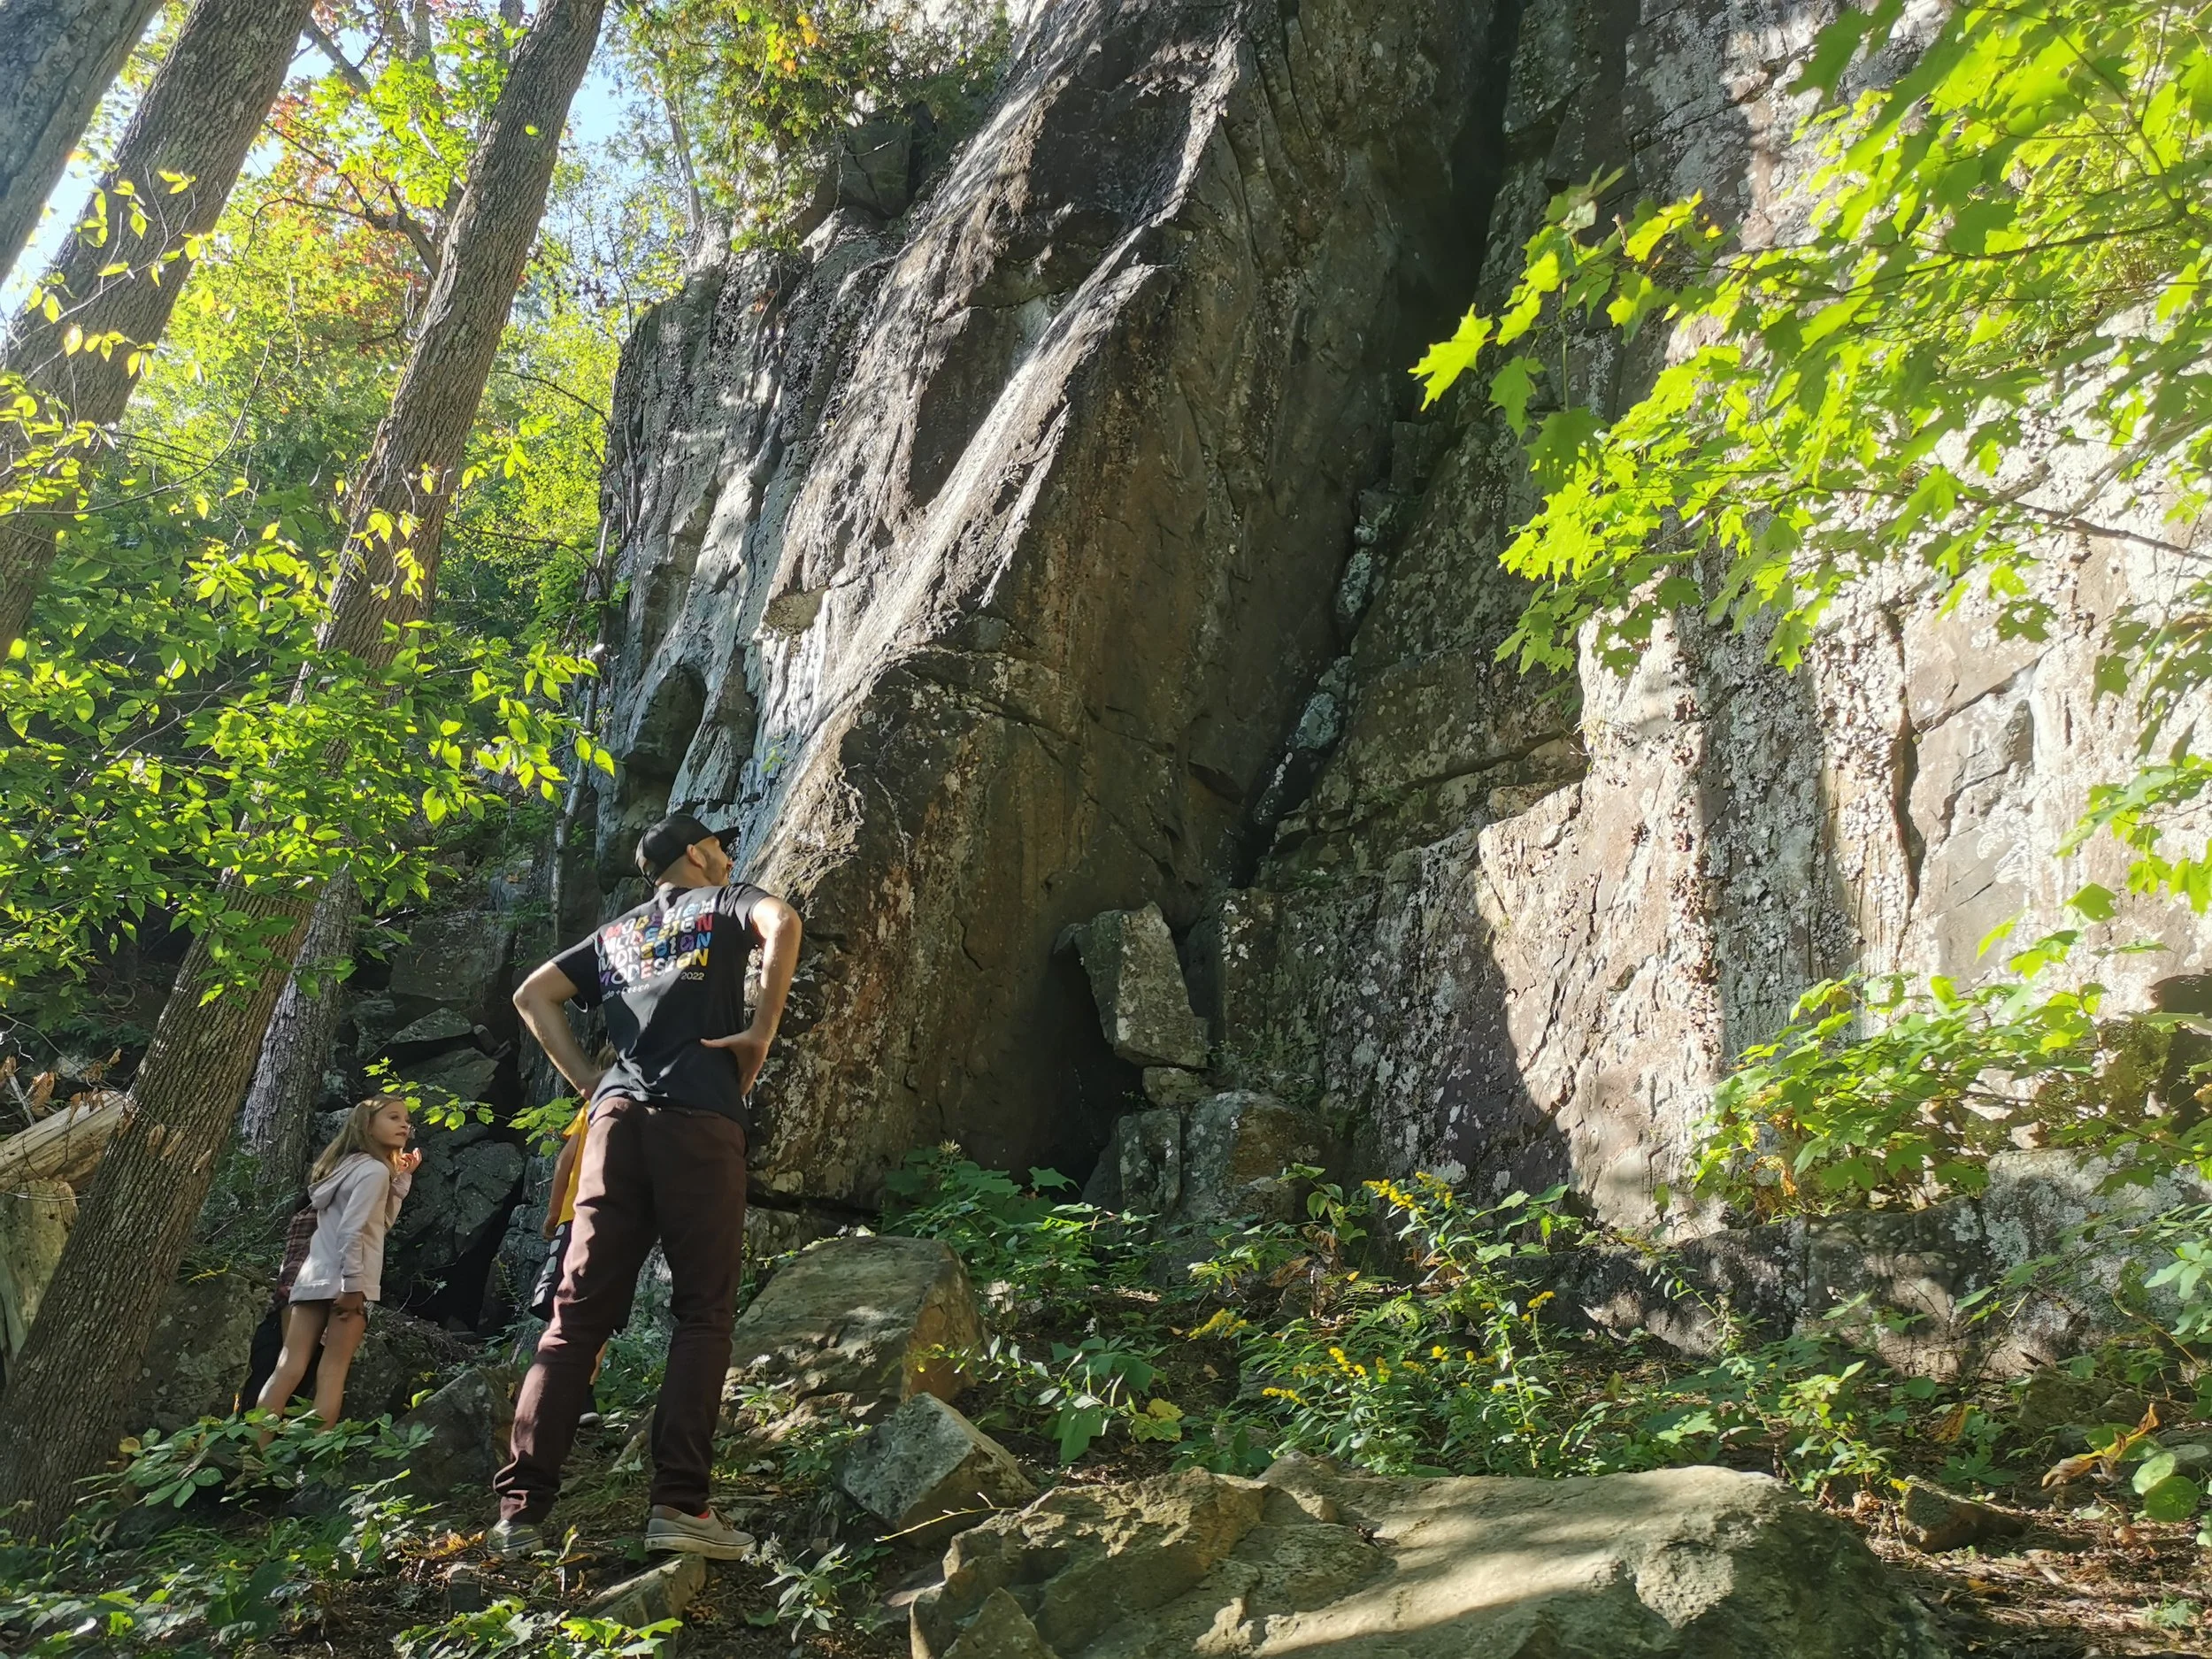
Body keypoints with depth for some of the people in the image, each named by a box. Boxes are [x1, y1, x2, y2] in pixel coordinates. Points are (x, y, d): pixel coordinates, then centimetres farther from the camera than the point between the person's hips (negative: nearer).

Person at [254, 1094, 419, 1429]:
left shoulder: (348, 1165, 20)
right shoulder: (374, 1169, -8)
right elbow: (352, 1230, -18)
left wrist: (402, 1179, 18)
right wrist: (353, 1284, -19)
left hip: (314, 1277, 8)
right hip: (343, 1281, -8)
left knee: (290, 1367, 1)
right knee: (332, 1369, -5)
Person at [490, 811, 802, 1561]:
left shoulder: (616, 933, 28)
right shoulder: (723, 901, 12)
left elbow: (532, 994, 20)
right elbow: (783, 922, -11)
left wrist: (586, 1080, 16)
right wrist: (762, 1031, -6)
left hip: (617, 1116, 5)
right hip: (699, 1119, -5)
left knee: (580, 1312, 3)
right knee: (703, 1312, -3)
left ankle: (519, 1506, -2)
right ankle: (678, 1503, -11)